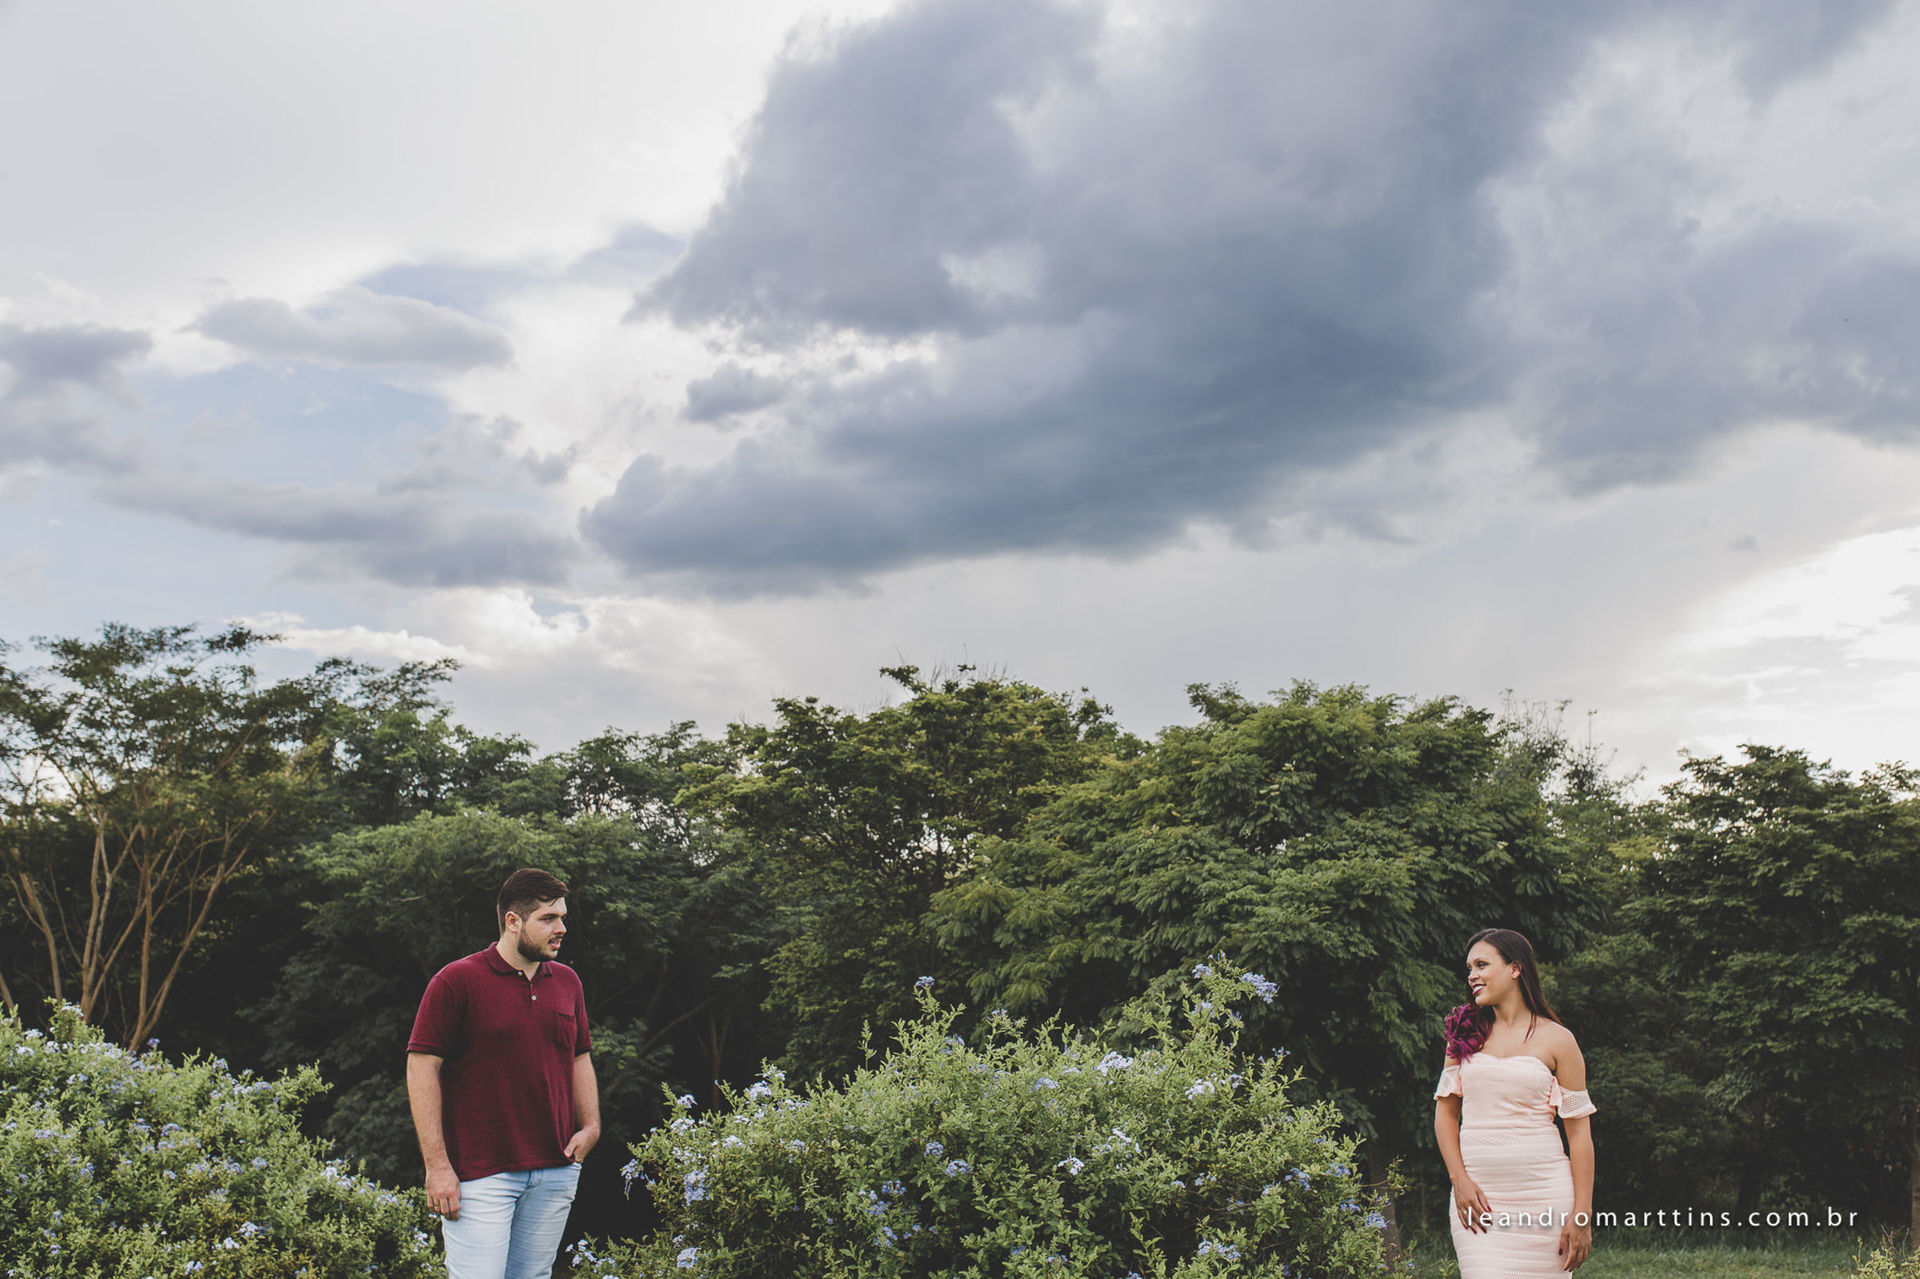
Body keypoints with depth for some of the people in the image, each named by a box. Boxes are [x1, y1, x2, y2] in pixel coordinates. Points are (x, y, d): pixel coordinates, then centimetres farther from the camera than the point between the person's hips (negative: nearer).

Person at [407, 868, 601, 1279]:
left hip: (555, 1169, 5)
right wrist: (437, 1164, -12)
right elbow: (422, 1067, -8)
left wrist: (590, 1126, 4)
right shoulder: (456, 981, -6)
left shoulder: (567, 982, 12)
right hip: (479, 1171, -5)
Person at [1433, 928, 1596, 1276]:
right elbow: (1446, 1112, 13)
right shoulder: (1466, 1034, 10)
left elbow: (1579, 1131, 0)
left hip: (1542, 1192, -2)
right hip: (1477, 1194, 2)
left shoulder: (1556, 1040, 1)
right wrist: (1460, 1180, -1)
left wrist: (1582, 1214, -5)